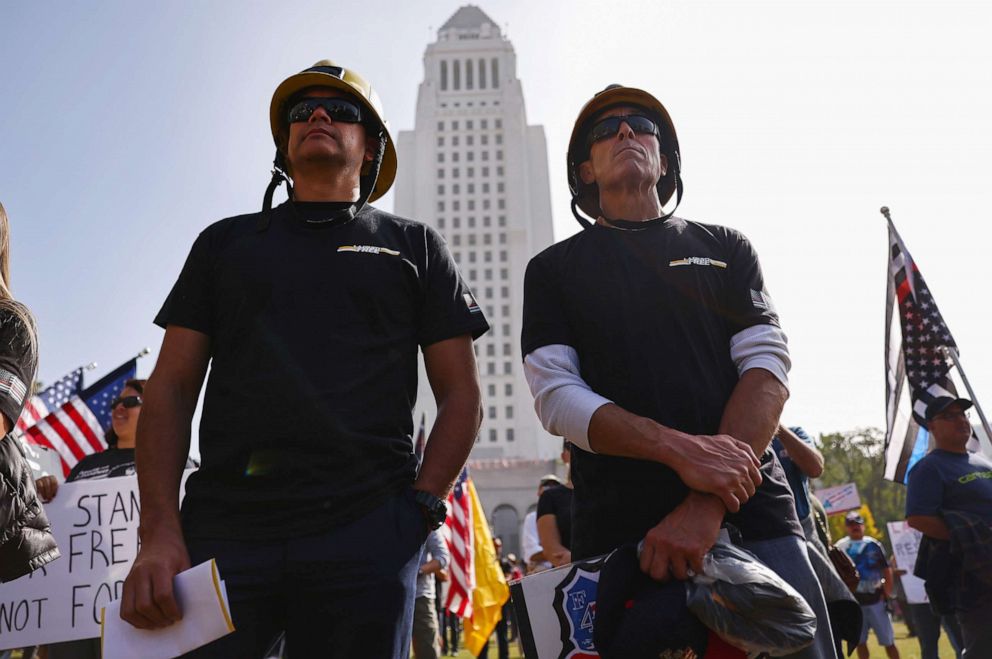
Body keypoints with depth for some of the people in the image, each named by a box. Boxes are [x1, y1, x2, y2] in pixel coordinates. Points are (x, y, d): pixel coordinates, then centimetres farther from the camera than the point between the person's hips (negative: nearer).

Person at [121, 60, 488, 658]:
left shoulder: (415, 245, 15)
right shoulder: (227, 242, 18)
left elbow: (462, 395, 9)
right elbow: (171, 389, 10)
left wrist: (422, 508, -4)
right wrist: (160, 532, -3)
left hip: (366, 537, -1)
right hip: (223, 529, 1)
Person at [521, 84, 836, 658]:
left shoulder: (724, 246, 15)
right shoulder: (554, 269, 12)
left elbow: (768, 368, 2)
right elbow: (555, 394, -2)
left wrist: (707, 505, -14)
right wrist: (681, 450, -18)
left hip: (752, 512, 1)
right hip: (618, 532, -1)